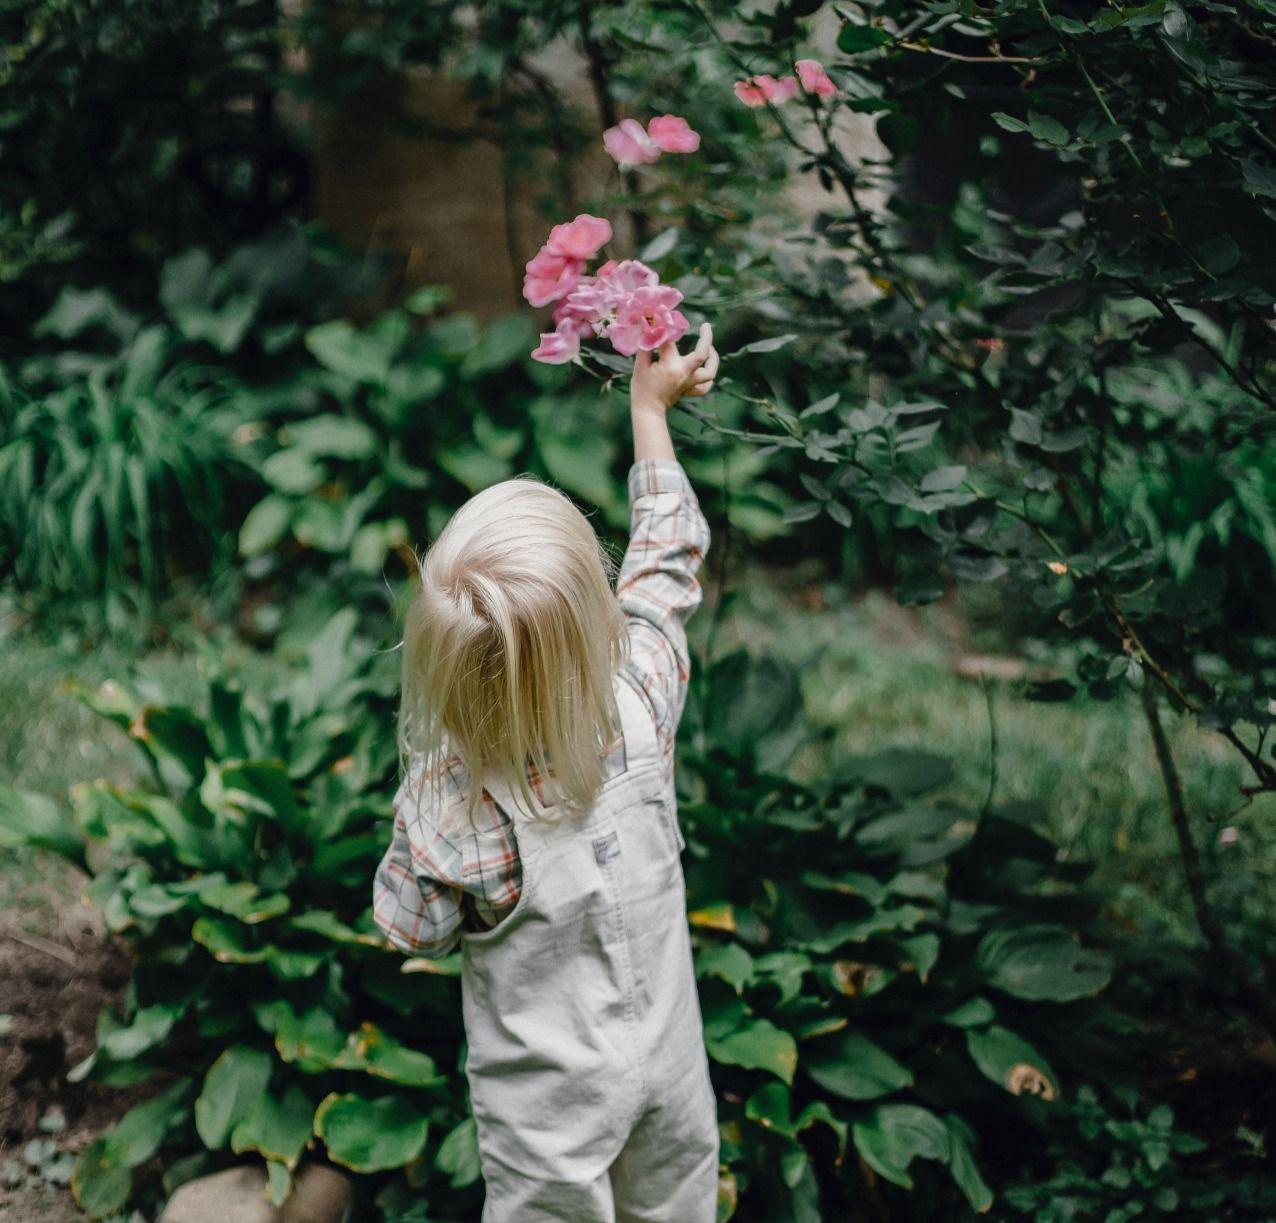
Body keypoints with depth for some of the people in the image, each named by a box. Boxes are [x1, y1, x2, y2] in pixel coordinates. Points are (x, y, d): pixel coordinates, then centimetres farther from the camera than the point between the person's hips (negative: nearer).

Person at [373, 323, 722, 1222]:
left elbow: (413, 931, -12)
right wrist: (649, 406, 5)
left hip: (550, 1098, -3)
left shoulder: (445, 811, -32)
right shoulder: (641, 706, -24)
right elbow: (668, 558, -7)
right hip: (668, 1053, 3)